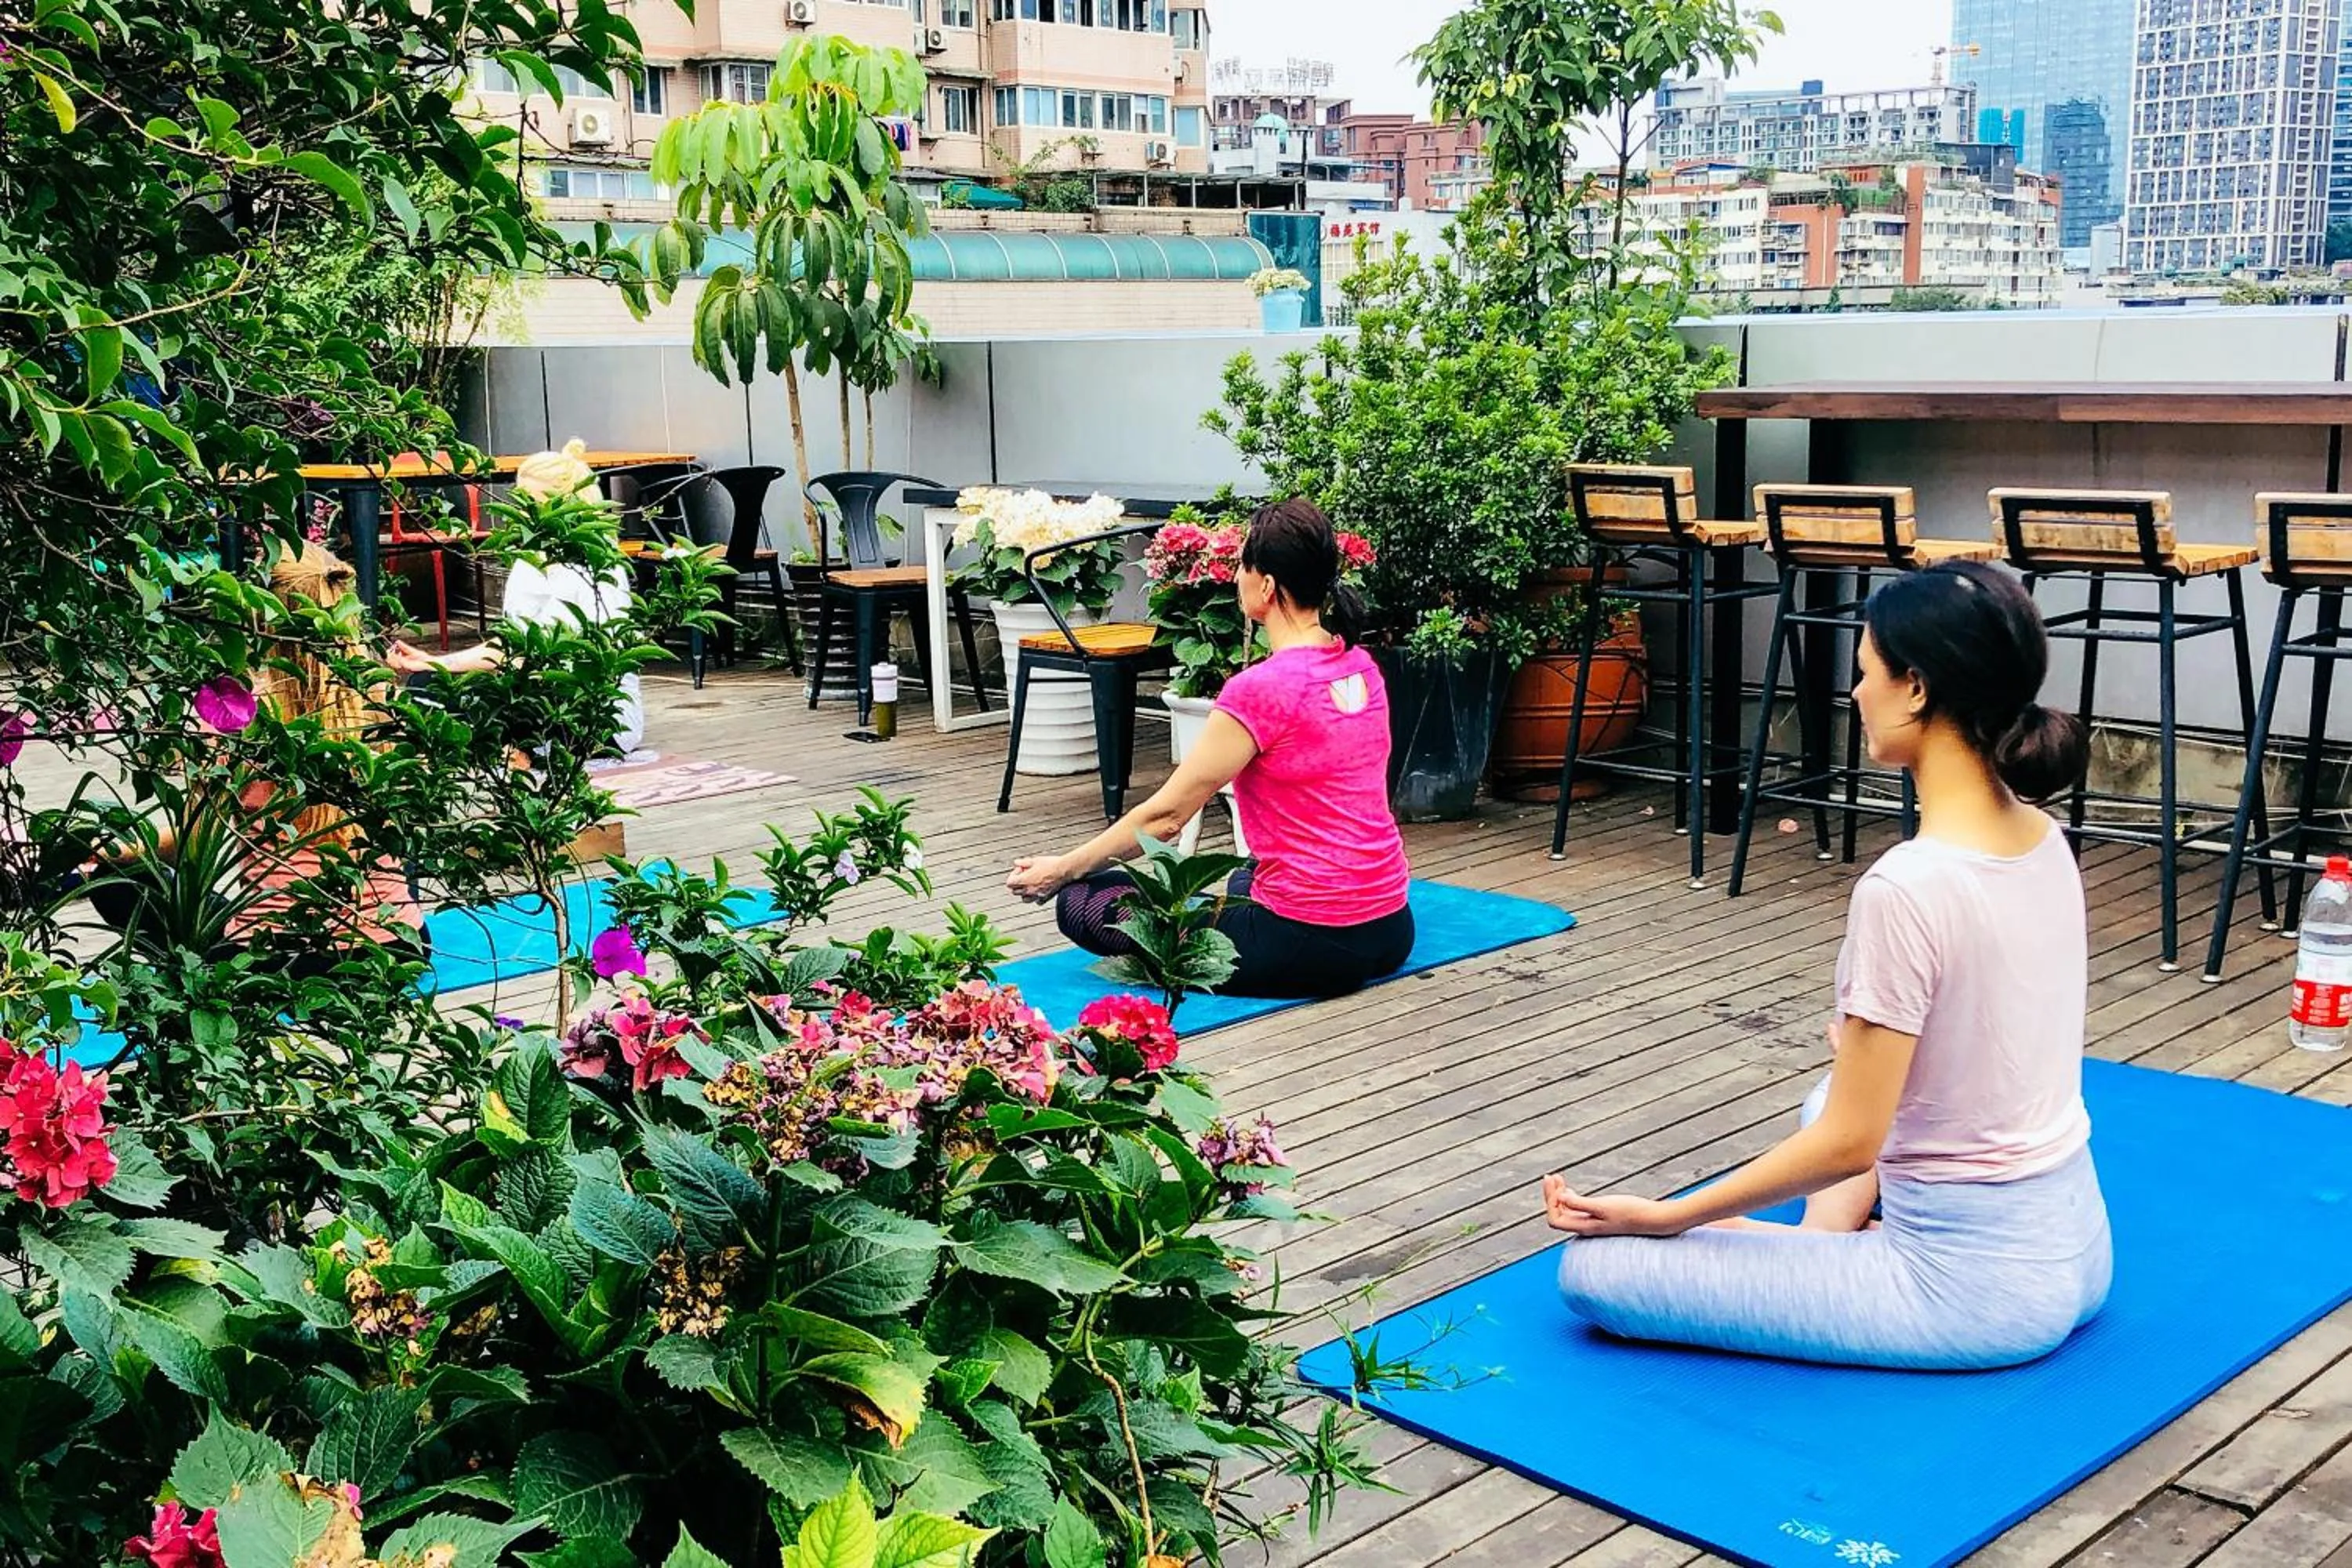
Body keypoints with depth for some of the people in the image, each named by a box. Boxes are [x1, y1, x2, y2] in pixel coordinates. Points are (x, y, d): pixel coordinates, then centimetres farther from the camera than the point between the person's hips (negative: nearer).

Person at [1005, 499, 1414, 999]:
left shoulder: (1260, 690, -19)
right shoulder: (1360, 667, 4)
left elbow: (1165, 816, -11)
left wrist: (1062, 869, 2)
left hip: (1309, 943, -8)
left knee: (1082, 904, 3)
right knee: (1239, 883, 42)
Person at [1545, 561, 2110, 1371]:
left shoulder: (1906, 885, -26)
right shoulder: (2044, 840, 0)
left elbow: (1848, 1145, -20)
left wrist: (1667, 1215, -9)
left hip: (1976, 1281, -8)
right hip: (2071, 1243, 8)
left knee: (1594, 1269, -6)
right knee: (1839, 1093, 36)